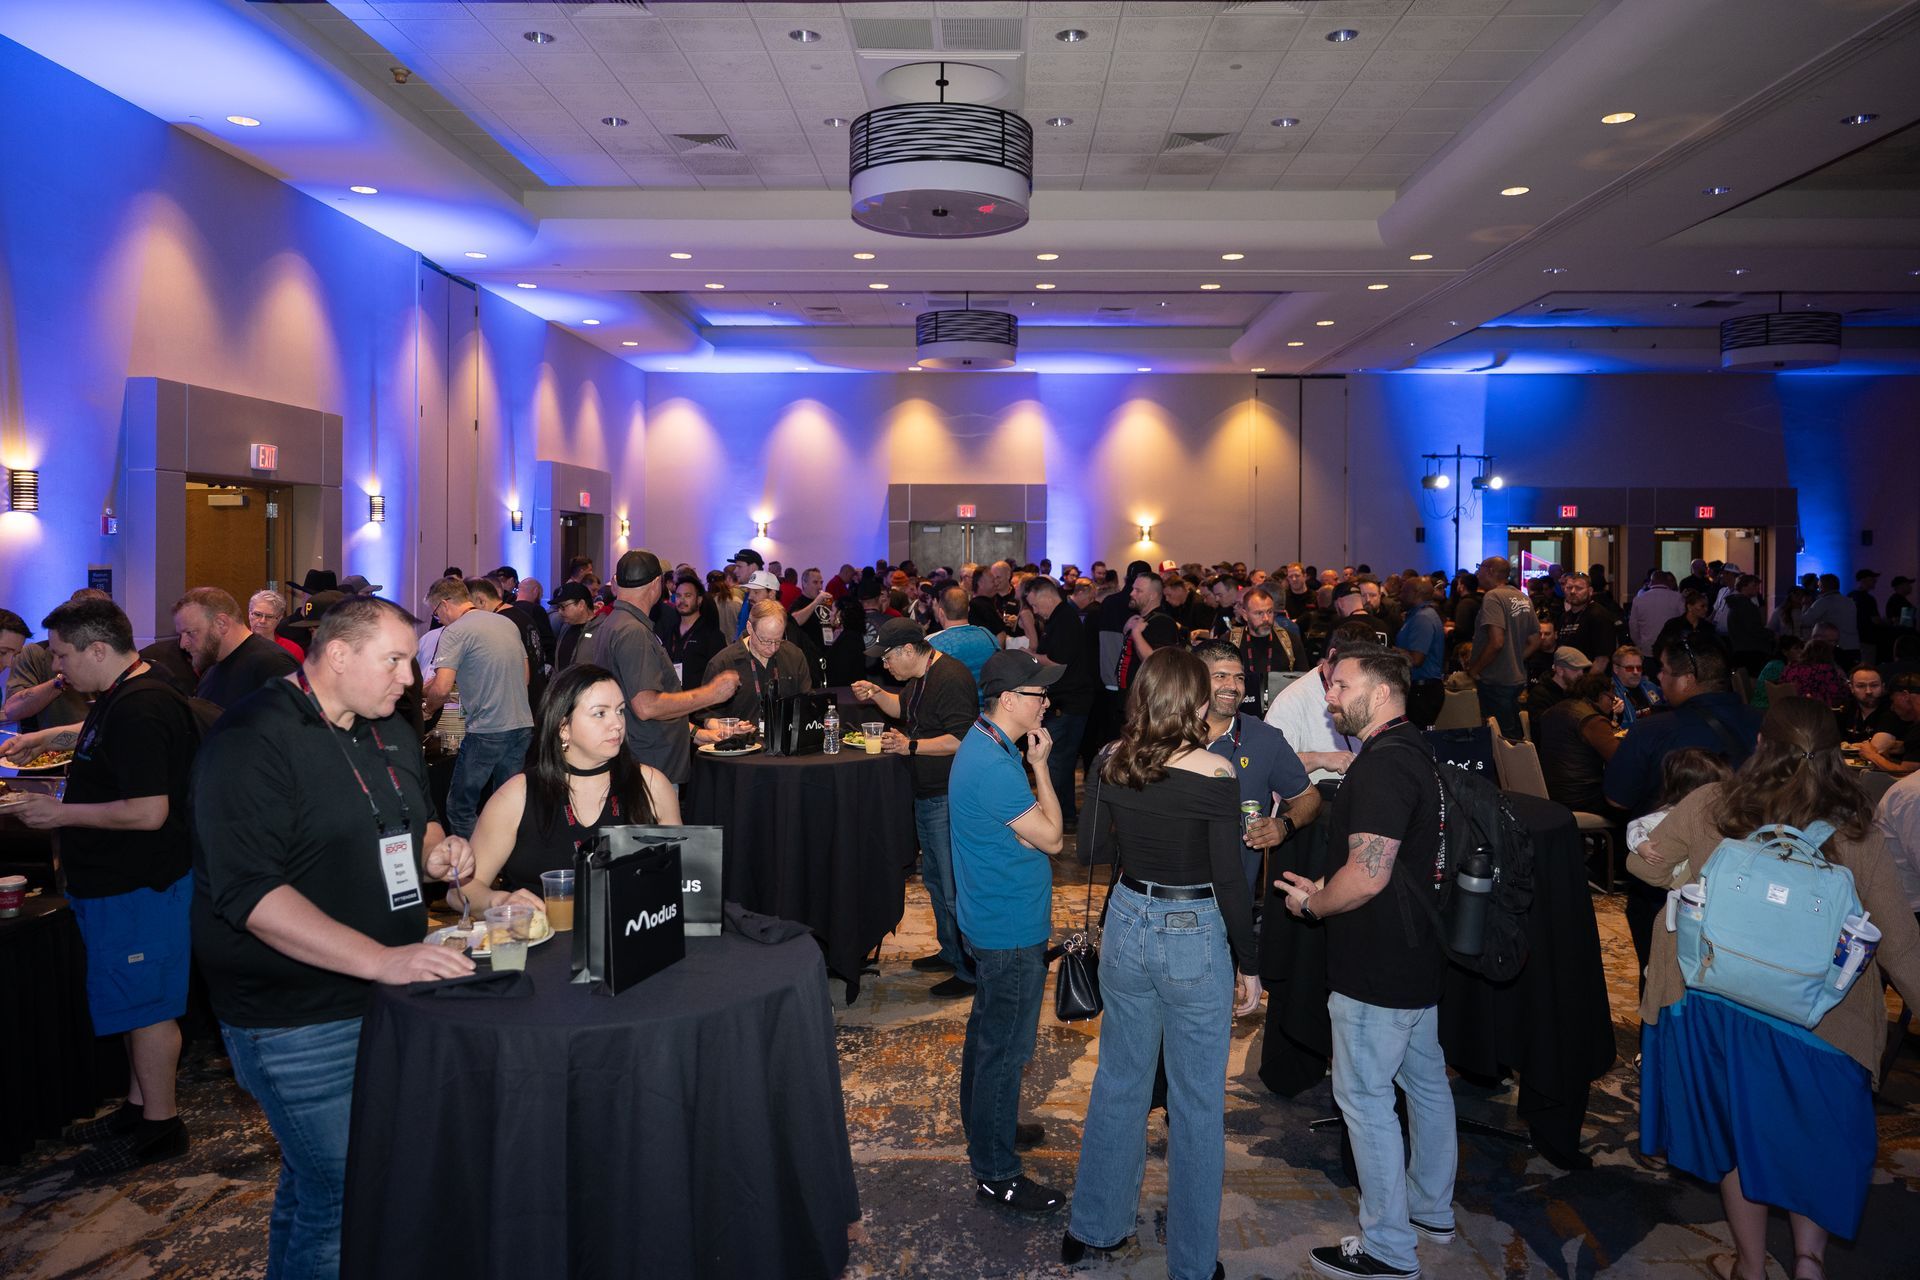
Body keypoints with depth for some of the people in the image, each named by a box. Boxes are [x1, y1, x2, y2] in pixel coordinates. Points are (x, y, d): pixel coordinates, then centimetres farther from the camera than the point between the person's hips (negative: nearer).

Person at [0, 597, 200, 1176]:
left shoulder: (140, 711, -24)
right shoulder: (122, 698, 10)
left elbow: (148, 812, -29)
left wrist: (62, 813, -19)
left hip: (139, 887, -10)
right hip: (119, 882, 10)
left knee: (145, 1006, 1)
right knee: (136, 1000, 19)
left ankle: (159, 1127, 13)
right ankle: (139, 1105, 32)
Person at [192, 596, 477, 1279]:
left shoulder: (392, 733, 9)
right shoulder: (252, 741, -17)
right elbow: (250, 894, -26)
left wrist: (436, 851, 1)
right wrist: (382, 959, -32)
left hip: (384, 1001, 8)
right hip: (298, 1024, -8)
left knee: (310, 1184, 22)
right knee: (344, 1200, -4)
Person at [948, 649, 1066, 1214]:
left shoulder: (983, 744, 6)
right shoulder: (995, 765, -28)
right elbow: (1052, 838, -21)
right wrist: (1042, 765, -17)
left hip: (990, 919, 11)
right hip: (1011, 930, -11)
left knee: (988, 1033, 24)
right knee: (1005, 1049, 0)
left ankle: (985, 1129, 42)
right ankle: (996, 1173, 12)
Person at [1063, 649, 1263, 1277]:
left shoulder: (1115, 763, -4)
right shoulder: (1213, 773, -18)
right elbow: (1230, 881, -14)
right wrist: (1248, 966, -3)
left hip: (1125, 928, 5)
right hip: (1195, 939, -5)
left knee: (1118, 1082, 20)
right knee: (1196, 1103, 10)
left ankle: (1093, 1226, 35)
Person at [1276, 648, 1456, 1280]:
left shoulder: (1382, 764, -23)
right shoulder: (1413, 751, 10)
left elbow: (1368, 874, -29)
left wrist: (1310, 903, -12)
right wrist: (1325, 891, 12)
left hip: (1378, 966, -10)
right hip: (1419, 953, 10)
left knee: (1365, 1097, 0)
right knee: (1425, 1081, 21)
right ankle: (1432, 1210, 37)